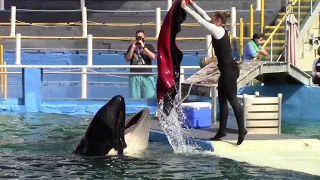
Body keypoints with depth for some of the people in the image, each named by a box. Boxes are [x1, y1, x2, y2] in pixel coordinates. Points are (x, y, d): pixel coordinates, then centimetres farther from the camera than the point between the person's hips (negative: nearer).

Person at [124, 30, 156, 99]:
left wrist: (143, 47, -11)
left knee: (149, 98, -7)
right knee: (134, 98, -4)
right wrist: (133, 48, -5)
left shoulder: (149, 46, 11)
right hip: (134, 76, 1)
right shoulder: (132, 47, 15)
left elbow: (153, 57, -7)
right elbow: (127, 59, 6)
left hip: (147, 76, -1)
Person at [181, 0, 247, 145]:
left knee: (232, 99, -9)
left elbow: (200, 20, -13)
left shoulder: (218, 30, -13)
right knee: (222, 100, 12)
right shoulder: (220, 29, 12)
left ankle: (241, 130, -8)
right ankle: (222, 130, 17)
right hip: (225, 70, 10)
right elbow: (204, 16, 21)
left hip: (229, 70, -10)